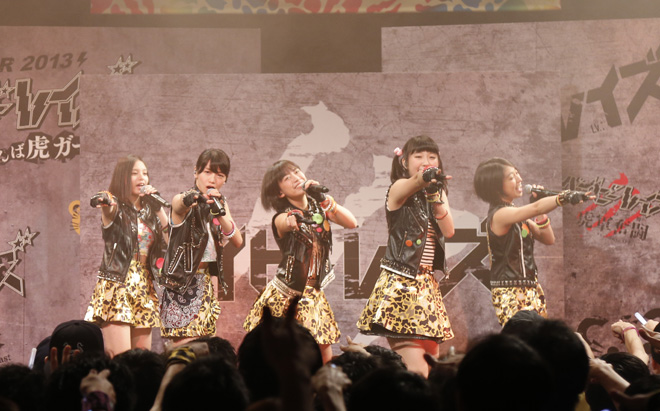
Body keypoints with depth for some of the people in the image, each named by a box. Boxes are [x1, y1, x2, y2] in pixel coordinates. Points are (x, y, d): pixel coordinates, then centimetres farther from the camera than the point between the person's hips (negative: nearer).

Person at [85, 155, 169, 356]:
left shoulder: (149, 212, 15)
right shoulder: (116, 207, -1)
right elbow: (108, 208, -27)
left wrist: (158, 206, -3)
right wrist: (104, 203, -51)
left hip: (144, 286, 6)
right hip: (117, 285, -6)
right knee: (120, 360, -16)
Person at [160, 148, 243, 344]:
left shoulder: (220, 203, 10)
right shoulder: (181, 200, -8)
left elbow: (238, 240, -4)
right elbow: (180, 205, -35)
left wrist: (220, 212, -21)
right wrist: (189, 199, -59)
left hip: (207, 282, 6)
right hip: (182, 282, -6)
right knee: (186, 347, -14)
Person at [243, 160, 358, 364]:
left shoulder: (318, 207, 2)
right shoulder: (282, 217, -14)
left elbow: (351, 223, -9)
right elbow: (284, 224, -39)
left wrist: (325, 200, -19)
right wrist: (291, 222, -62)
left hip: (313, 295, 4)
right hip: (284, 296, -4)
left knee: (326, 359, 4)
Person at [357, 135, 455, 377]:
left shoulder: (438, 192, 14)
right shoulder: (399, 188, -5)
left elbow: (449, 231, -3)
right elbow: (408, 187, -31)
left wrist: (436, 199, -21)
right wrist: (421, 180, -55)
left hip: (427, 284, 7)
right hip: (400, 283, -7)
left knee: (431, 363, 5)